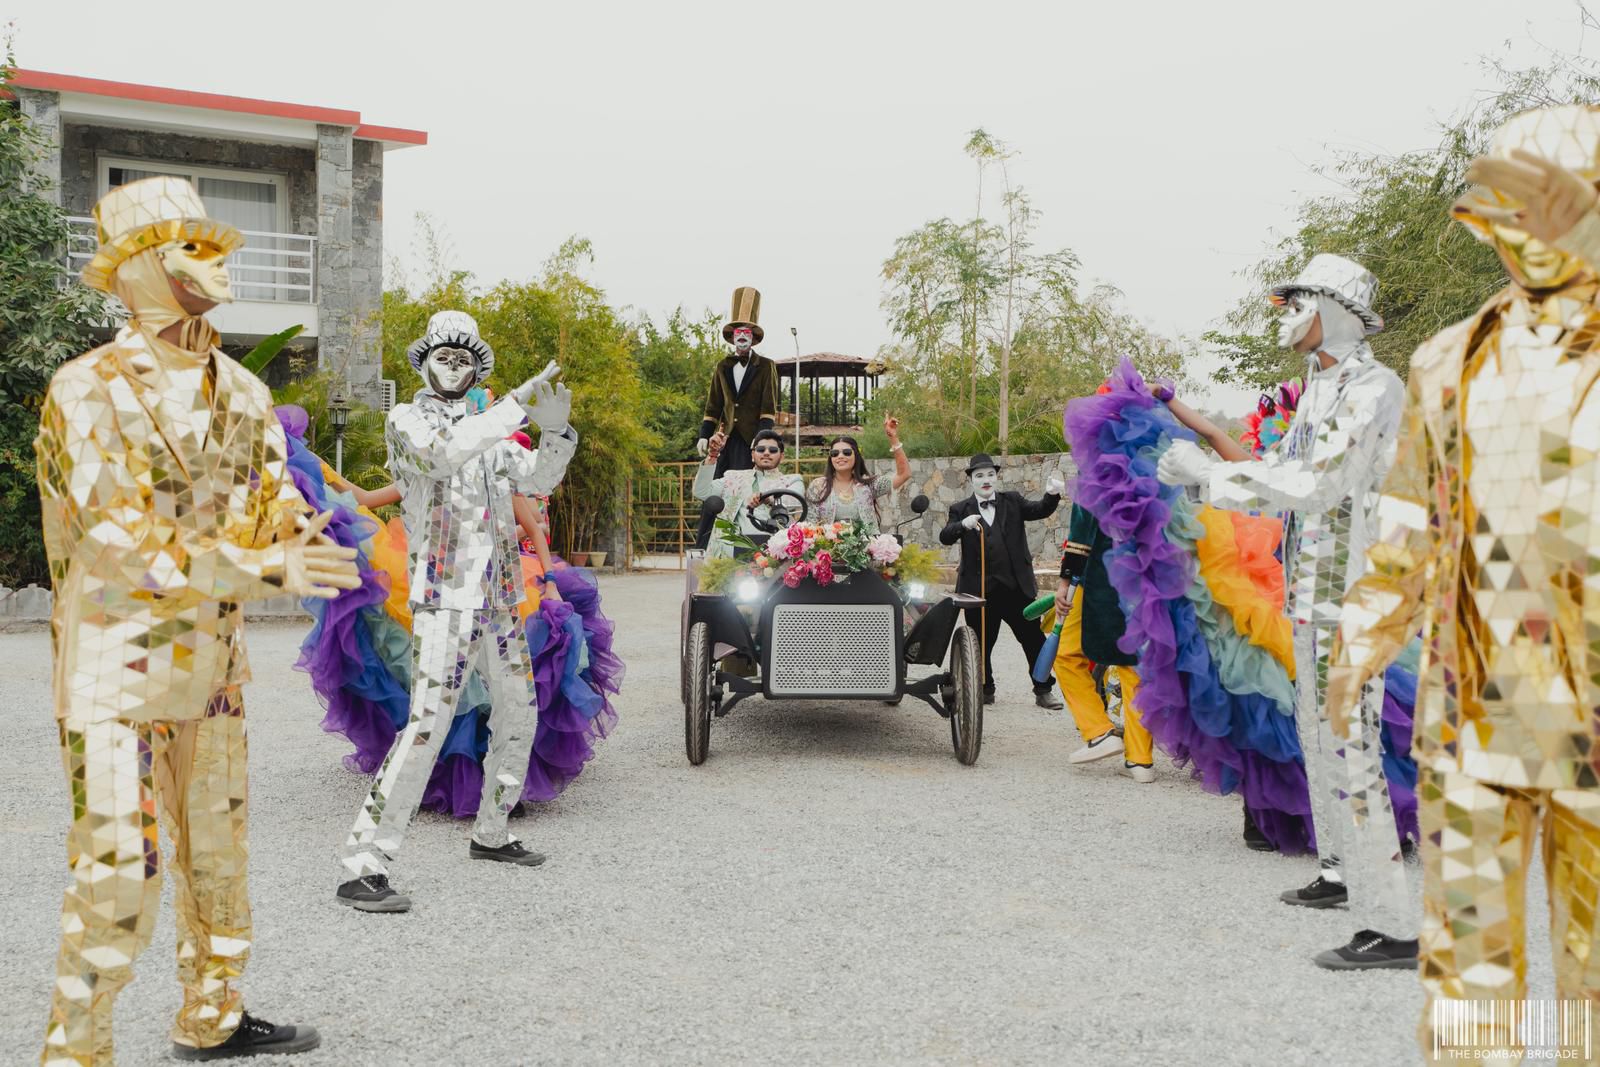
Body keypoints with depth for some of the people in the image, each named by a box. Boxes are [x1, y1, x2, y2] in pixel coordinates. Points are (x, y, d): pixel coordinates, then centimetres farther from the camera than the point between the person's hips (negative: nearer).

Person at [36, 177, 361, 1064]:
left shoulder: (240, 391, 6)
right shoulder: (88, 392, -15)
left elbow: (273, 495, 4)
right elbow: (121, 546, -23)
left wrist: (296, 532, -20)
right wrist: (261, 569, -29)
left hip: (213, 660, 7)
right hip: (117, 667, -7)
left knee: (218, 846, 16)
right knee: (117, 868, -5)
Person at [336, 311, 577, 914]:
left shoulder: (487, 429, 17)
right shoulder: (407, 420, -1)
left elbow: (538, 479, 6)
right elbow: (442, 454, -23)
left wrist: (555, 430, -13)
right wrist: (516, 405, -25)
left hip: (500, 598, 8)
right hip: (446, 598, -8)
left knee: (518, 713, 16)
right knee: (426, 725, -17)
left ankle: (491, 834, 33)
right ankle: (360, 869, -15)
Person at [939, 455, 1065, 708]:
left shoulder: (1012, 502, 9)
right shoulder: (961, 509, 6)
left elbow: (1040, 510, -4)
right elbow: (944, 537, -8)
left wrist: (1052, 494, -26)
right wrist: (963, 524, -28)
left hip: (1016, 587, 1)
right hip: (980, 590, -1)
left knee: (1034, 640, 3)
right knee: (982, 644, 9)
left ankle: (1044, 690, 14)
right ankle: (985, 690, 26)